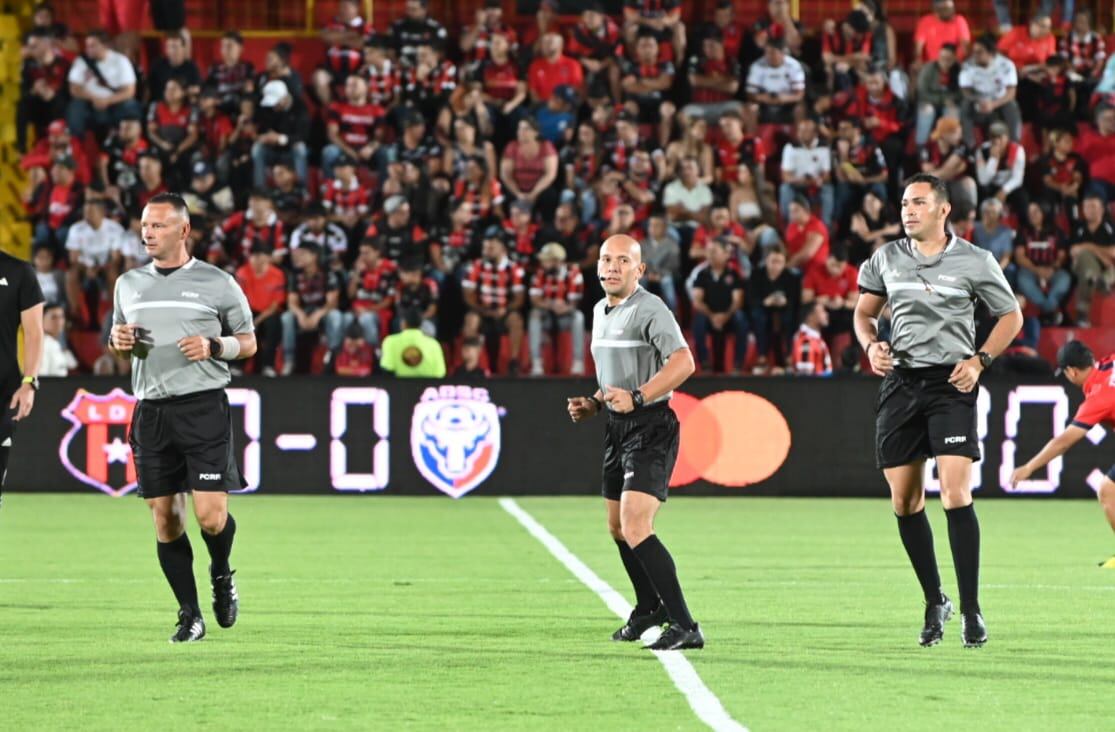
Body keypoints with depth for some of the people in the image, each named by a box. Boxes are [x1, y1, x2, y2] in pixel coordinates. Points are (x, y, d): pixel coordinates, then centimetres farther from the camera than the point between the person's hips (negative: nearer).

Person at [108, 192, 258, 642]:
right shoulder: (128, 284, 13)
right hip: (150, 411, 4)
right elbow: (118, 337, 25)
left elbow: (248, 343, 8)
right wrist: (117, 341, 2)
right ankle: (190, 616, 12)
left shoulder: (218, 284, 2)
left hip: (203, 406, -4)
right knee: (164, 517, 2)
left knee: (210, 516, -11)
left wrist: (213, 346, -11)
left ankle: (221, 576, 22)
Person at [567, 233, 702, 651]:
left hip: (651, 428, -10)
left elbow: (683, 362, -26)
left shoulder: (649, 310, -14)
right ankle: (650, 608, 42)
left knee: (635, 527, -21)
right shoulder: (600, 311, 15)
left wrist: (637, 397, -31)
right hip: (617, 428, 10)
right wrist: (593, 404, 12)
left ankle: (684, 627, -22)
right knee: (617, 528, 20)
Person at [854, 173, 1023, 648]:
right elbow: (864, 311, 20)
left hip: (951, 382, -4)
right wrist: (871, 345, -2)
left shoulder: (975, 262, -1)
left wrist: (979, 360, -5)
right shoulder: (886, 258, 8)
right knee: (904, 502, 4)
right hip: (900, 380, 4)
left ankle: (971, 610, -10)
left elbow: (1011, 316, 8)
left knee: (955, 492, -16)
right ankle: (934, 603, 21)